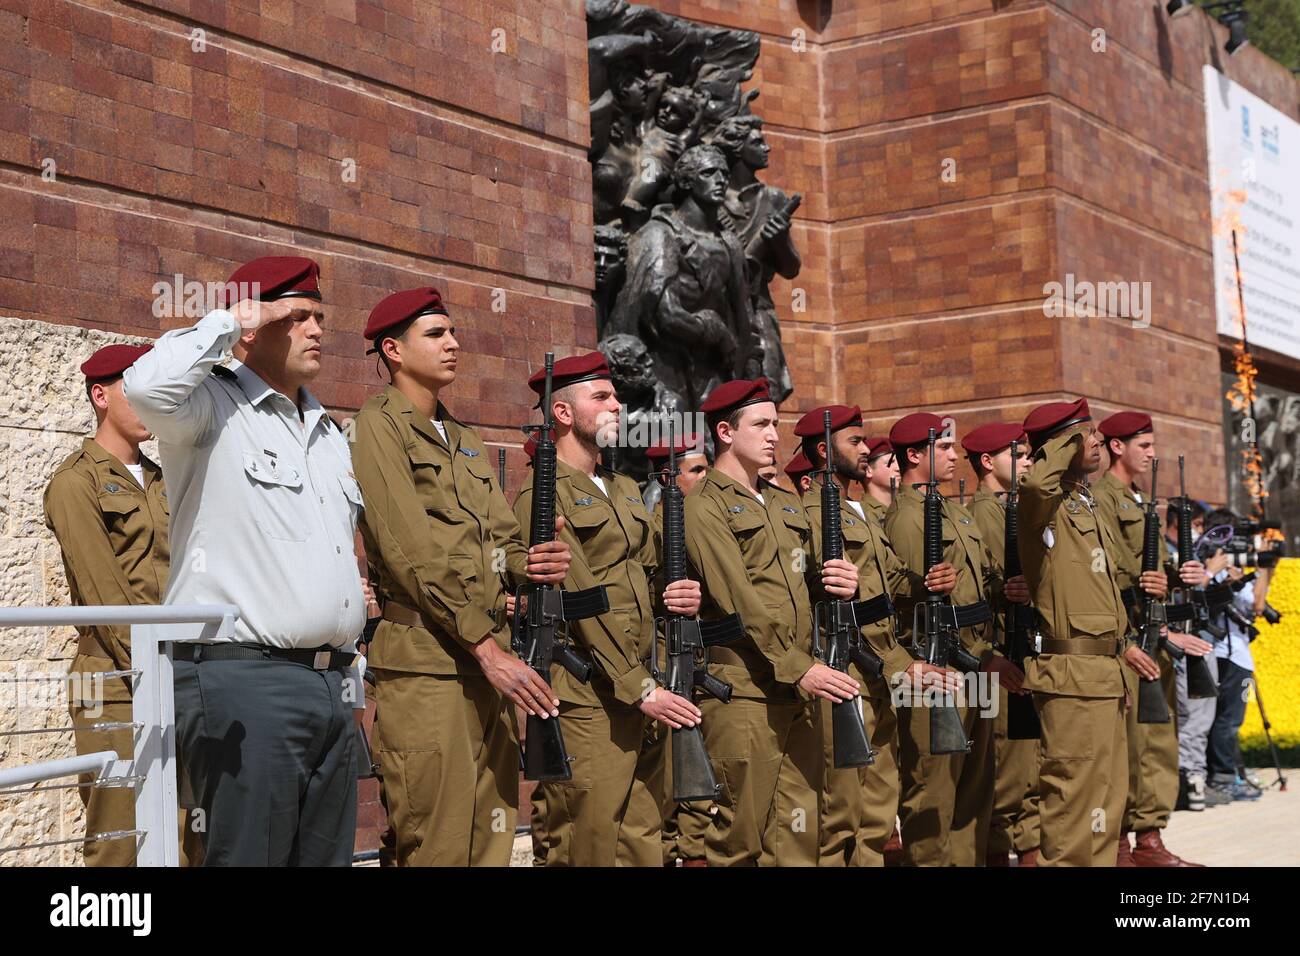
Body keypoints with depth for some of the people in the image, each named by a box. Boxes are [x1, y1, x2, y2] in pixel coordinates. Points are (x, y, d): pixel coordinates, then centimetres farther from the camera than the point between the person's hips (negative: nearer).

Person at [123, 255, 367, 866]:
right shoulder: (212, 409, -2)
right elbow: (146, 385, -26)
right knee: (251, 855, -7)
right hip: (243, 680, -8)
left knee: (328, 856, 9)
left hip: (332, 685, 8)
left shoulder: (329, 435, 22)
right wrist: (228, 320, -11)